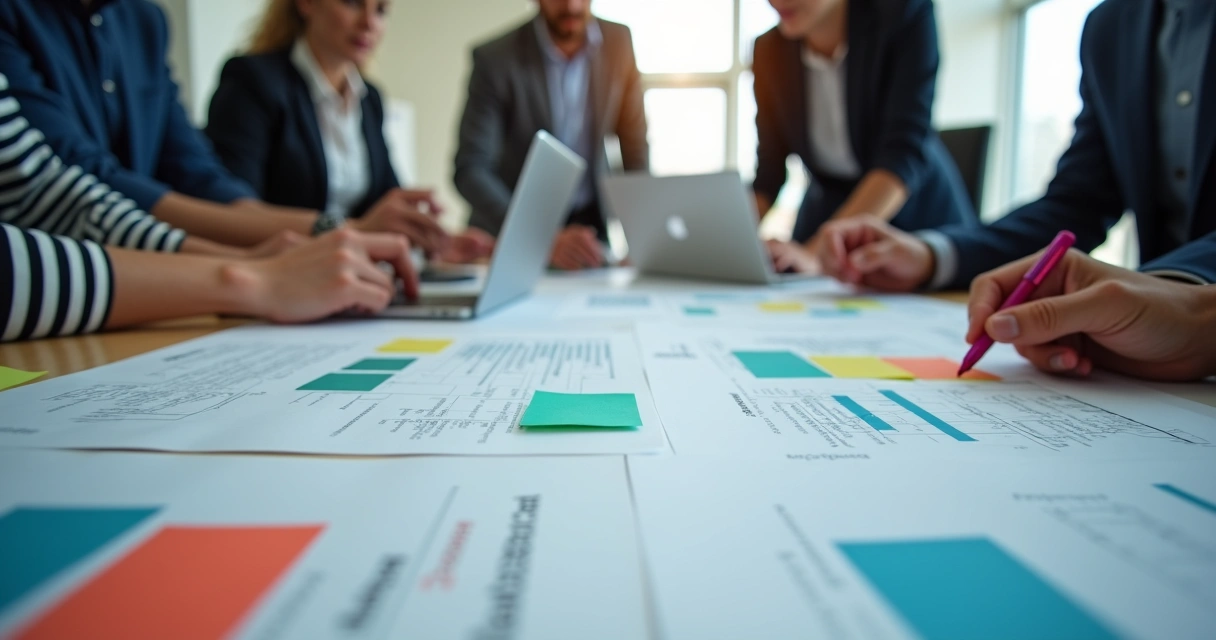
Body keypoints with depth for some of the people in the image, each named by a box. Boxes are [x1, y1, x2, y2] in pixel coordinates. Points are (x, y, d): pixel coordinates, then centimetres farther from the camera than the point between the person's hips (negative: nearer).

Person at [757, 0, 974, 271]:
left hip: (918, 215, -2)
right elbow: (769, 172, -5)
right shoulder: (770, 52, -7)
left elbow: (905, 152, -27)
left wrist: (817, 251, -40)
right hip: (828, 213, 3)